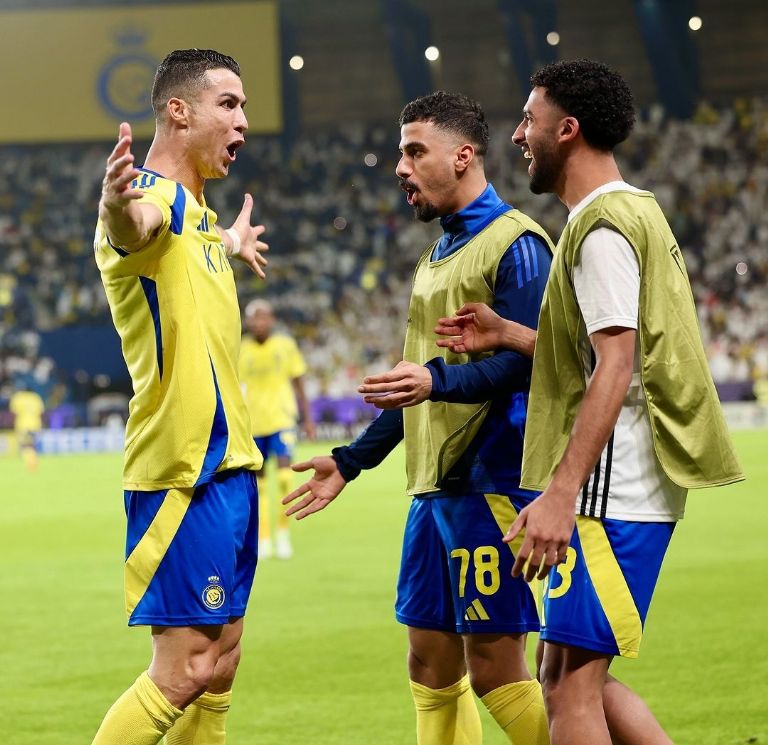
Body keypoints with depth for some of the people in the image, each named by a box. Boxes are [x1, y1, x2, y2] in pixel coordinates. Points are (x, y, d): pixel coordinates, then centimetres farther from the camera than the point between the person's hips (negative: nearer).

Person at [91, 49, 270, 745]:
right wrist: (117, 207, -63)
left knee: (220, 664, 11)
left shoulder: (199, 211, 16)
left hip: (228, 462, 10)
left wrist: (232, 245, 58)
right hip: (183, 469, -10)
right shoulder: (155, 193, -14)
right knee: (185, 668, -12)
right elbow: (132, 229, -41)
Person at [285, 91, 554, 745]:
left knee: (494, 671, -9)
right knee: (431, 665, 9)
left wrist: (440, 381, -33)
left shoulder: (514, 244, -9)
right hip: (435, 489, 9)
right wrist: (351, 462, 24)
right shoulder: (439, 255, 20)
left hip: (493, 483, -9)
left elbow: (529, 360, -20)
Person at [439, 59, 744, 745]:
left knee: (571, 683, -8)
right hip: (634, 489, 10)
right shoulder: (634, 210, 19)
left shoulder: (601, 225, -13)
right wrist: (510, 336, 20)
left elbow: (615, 367, -21)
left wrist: (560, 494, -25)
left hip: (612, 488, -10)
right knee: (571, 676, 13)